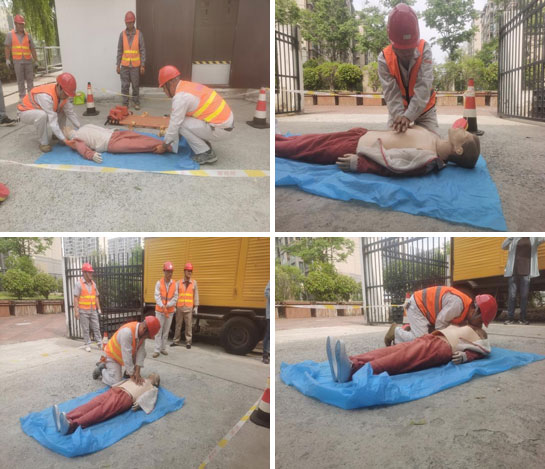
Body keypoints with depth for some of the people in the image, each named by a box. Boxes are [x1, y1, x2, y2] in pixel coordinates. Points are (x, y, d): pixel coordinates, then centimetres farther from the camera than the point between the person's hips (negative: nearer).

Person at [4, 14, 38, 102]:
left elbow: (32, 49, 8)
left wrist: (36, 61, 4)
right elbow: (7, 47, -2)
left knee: (30, 79, 3)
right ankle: (22, 96, 5)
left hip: (28, 60, 2)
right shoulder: (10, 34, 1)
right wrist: (7, 59, -11)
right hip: (17, 61, -2)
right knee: (20, 80, 0)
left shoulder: (28, 35, 6)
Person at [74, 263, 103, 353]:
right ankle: (87, 345, 12)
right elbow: (76, 298, -8)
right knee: (85, 329, 3)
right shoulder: (79, 284, -6)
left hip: (93, 310, 5)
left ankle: (99, 343, 10)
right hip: (83, 311, -4)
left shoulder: (93, 284, 10)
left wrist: (99, 308, 11)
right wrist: (76, 311, -13)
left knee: (96, 327, 5)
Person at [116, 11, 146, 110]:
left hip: (135, 65, -1)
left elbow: (142, 50, -1)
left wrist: (143, 65, -6)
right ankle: (125, 104, 11)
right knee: (124, 86, 2)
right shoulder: (122, 34, 3)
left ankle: (136, 103, 17)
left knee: (136, 85, 4)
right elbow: (119, 50, 6)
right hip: (124, 65, 1)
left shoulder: (139, 34, 0)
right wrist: (118, 65, 2)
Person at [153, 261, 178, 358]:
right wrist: (162, 307, -26)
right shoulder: (159, 283, -6)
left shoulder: (175, 284, 0)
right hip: (159, 311, -2)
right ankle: (157, 350, 1)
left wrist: (167, 306, -17)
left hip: (170, 311, 2)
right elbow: (157, 296, -13)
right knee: (158, 330, -2)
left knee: (166, 331, 9)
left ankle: (163, 348, 19)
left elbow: (175, 298, -4)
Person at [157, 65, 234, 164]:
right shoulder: (188, 86, 11)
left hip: (220, 129, -9)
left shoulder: (181, 96, -17)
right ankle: (205, 146, 19)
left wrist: (166, 142, 2)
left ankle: (206, 154, -4)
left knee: (182, 124, -10)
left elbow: (175, 123, -13)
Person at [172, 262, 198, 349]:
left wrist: (196, 307, -2)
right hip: (179, 307, 1)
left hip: (189, 308, -1)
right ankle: (176, 341, 21)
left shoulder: (194, 282, 3)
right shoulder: (179, 282, 4)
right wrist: (174, 306, -1)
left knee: (189, 325, 1)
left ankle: (188, 342, 9)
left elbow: (196, 295, 2)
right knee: (178, 325, 10)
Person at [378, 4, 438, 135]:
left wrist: (409, 116, -47)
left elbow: (423, 87, -34)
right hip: (398, 110, 1)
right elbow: (391, 92, -27)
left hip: (424, 109, -1)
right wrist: (399, 116, -43)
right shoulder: (384, 57, -23)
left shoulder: (424, 49, -24)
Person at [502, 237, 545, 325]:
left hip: (526, 272, 0)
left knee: (524, 295, 0)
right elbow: (503, 247, 1)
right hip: (513, 271, 0)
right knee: (512, 295, -2)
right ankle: (510, 318, 1)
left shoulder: (534, 239, 10)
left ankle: (522, 318, 7)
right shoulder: (514, 239, 12)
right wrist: (510, 237, -14)